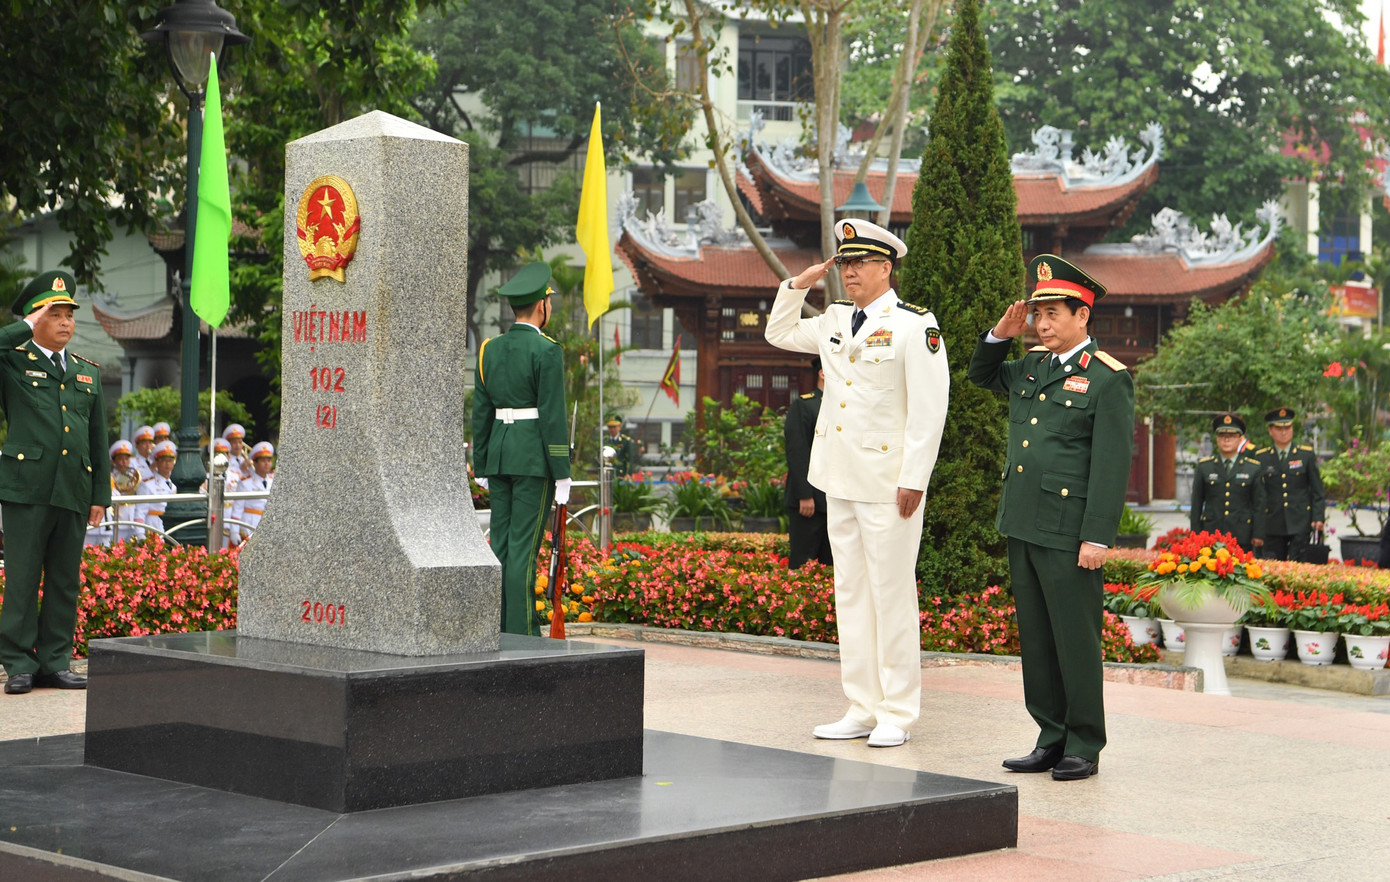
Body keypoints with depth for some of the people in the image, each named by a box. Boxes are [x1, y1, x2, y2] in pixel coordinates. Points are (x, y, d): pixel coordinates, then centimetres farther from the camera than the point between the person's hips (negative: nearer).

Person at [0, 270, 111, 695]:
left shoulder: (89, 373, 18)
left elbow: (98, 440, 19)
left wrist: (101, 496, 13)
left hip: (74, 492, 5)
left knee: (65, 580, 7)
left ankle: (54, 662, 14)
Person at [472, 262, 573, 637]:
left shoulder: (490, 349, 9)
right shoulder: (547, 351, -11)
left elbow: (480, 412, 11)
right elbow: (553, 416, -14)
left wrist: (482, 466, 17)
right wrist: (562, 474, -10)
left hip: (499, 453, 6)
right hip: (534, 457, -6)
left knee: (501, 544, 9)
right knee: (524, 546, -7)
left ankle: (497, 631, 11)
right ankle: (520, 634, -6)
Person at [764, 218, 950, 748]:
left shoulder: (915, 326, -8)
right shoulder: (834, 322, 13)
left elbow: (929, 409, -12)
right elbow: (779, 333, 29)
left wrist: (914, 480, -16)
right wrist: (799, 285, 14)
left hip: (886, 481, -7)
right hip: (840, 480, 7)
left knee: (891, 595, -3)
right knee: (850, 595, 10)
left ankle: (897, 714, 5)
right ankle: (861, 709, 16)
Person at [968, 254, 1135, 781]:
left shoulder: (1108, 378, -7)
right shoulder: (1031, 366, 14)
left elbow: (1113, 464, -12)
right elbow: (980, 376, 33)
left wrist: (1098, 538, -17)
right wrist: (1000, 335, 13)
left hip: (1069, 533, -7)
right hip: (1022, 525, 7)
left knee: (1076, 639, -1)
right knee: (1036, 638, 11)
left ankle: (1084, 747, 8)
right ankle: (1051, 739, 19)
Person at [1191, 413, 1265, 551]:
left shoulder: (1254, 468, 8)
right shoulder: (1204, 467, 11)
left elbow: (1259, 504, 7)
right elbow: (1196, 503, 11)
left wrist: (1258, 535, 1)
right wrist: (1195, 534, 6)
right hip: (1211, 535, 1)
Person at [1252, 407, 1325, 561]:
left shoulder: (1307, 454, 7)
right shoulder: (1261, 457, 8)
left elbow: (1317, 490, 7)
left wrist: (1318, 517, -3)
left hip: (1300, 524, -1)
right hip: (1272, 524, 1)